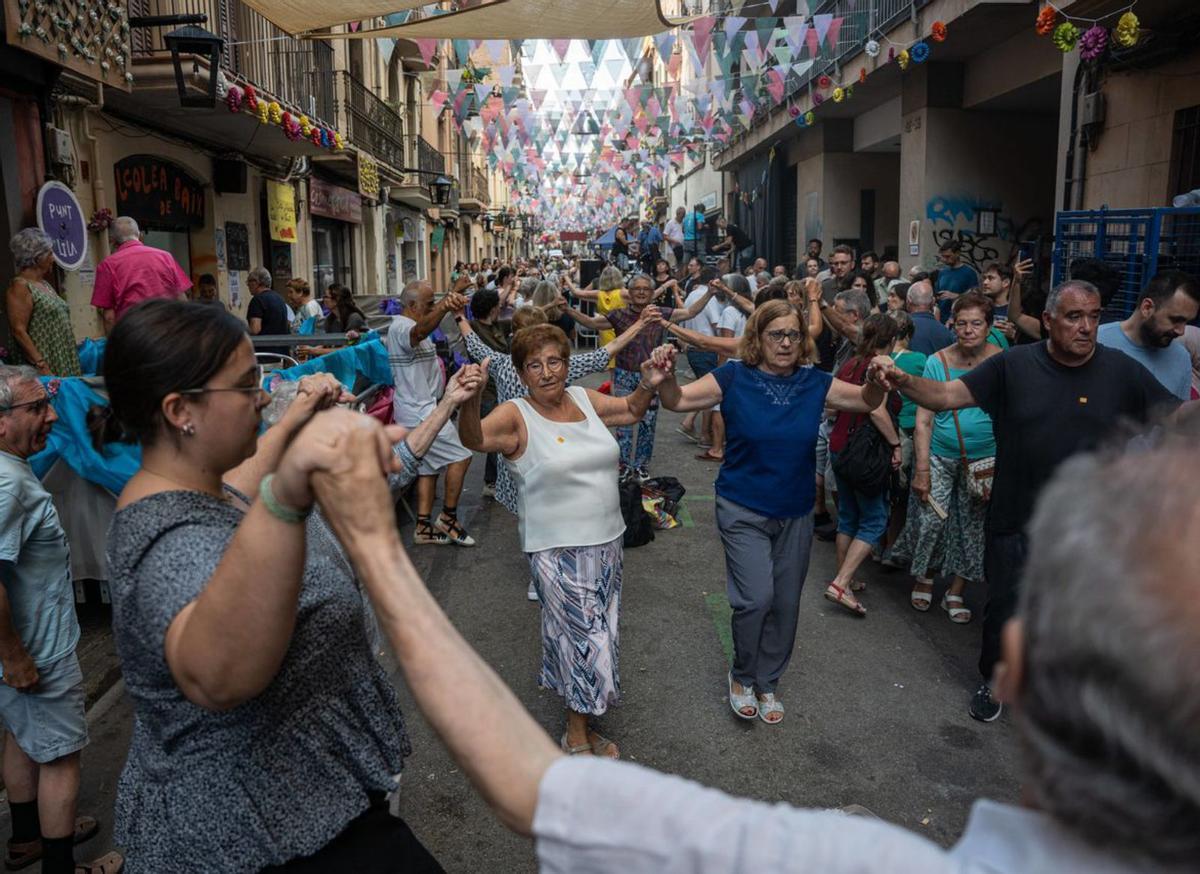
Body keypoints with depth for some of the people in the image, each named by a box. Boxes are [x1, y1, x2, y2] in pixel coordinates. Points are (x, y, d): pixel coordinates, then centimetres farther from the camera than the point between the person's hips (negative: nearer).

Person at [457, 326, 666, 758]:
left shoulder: (585, 399, 4)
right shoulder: (516, 417, -13)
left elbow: (631, 410, 20)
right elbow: (474, 438, -33)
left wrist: (648, 385, 1)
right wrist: (470, 401, -52)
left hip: (606, 540, 7)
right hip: (558, 549, -6)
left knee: (599, 634, 19)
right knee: (587, 640, -1)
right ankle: (578, 735, 23)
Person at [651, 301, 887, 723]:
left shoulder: (814, 383, -3)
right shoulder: (734, 377, -11)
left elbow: (867, 401, 3)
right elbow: (678, 401, -13)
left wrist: (881, 380, -19)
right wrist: (667, 376, -35)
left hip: (796, 514, 4)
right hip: (743, 512, -4)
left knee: (786, 604, 12)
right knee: (756, 598, -13)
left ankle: (767, 683, 35)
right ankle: (742, 676, 17)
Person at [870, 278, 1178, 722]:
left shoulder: (1124, 371, -6)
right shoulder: (1013, 365, -8)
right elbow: (947, 395, -12)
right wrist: (902, 380, -30)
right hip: (1017, 522, -1)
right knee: (1004, 608, 15)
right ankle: (993, 680, 40)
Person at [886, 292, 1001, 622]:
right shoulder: (938, 362, -7)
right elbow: (923, 420, -7)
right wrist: (921, 469, -12)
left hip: (985, 460, 1)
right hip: (939, 456, -1)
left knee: (972, 527, 8)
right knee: (930, 520, -4)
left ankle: (956, 593, 25)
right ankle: (923, 579, 23)